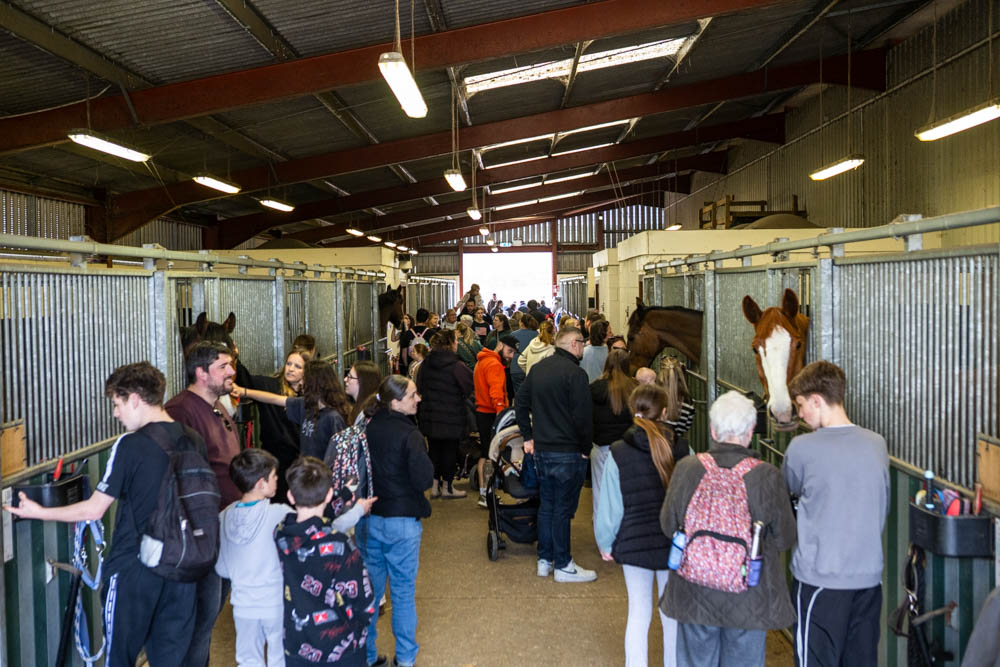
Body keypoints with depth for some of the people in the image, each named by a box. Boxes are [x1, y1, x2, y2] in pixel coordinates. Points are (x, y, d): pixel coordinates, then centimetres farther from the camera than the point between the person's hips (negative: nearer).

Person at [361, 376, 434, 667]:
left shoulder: (367, 428, -3)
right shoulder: (409, 434, -18)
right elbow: (424, 479, -21)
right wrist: (425, 461, -3)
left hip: (369, 519, 5)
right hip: (402, 520, -4)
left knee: (370, 588, 17)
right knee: (403, 592, 11)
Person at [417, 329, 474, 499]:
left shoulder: (426, 363, 2)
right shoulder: (457, 366, -17)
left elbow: (419, 388, 9)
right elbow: (469, 387, -10)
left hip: (429, 414, 5)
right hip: (451, 416, -5)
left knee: (434, 449, 12)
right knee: (450, 450, 6)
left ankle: (434, 486, 18)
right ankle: (447, 487, 14)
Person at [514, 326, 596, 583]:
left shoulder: (539, 368, 9)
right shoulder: (575, 373, -16)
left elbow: (521, 402, 16)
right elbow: (582, 417, -18)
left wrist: (528, 437, 18)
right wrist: (585, 448, -6)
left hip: (541, 449, 7)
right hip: (568, 453, -7)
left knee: (546, 505, 16)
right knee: (563, 508, 1)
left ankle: (544, 560, 24)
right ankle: (563, 566, 10)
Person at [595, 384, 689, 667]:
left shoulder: (618, 454, -11)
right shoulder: (682, 452, -10)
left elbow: (608, 506, -6)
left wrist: (605, 543, 9)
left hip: (633, 545, 0)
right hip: (675, 546, 0)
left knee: (638, 613, 14)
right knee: (673, 615, 15)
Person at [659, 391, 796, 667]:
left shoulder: (686, 469, -13)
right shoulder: (767, 476, -17)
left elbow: (667, 525, -1)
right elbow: (784, 538, -6)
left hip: (693, 594, 1)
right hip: (749, 602, -1)